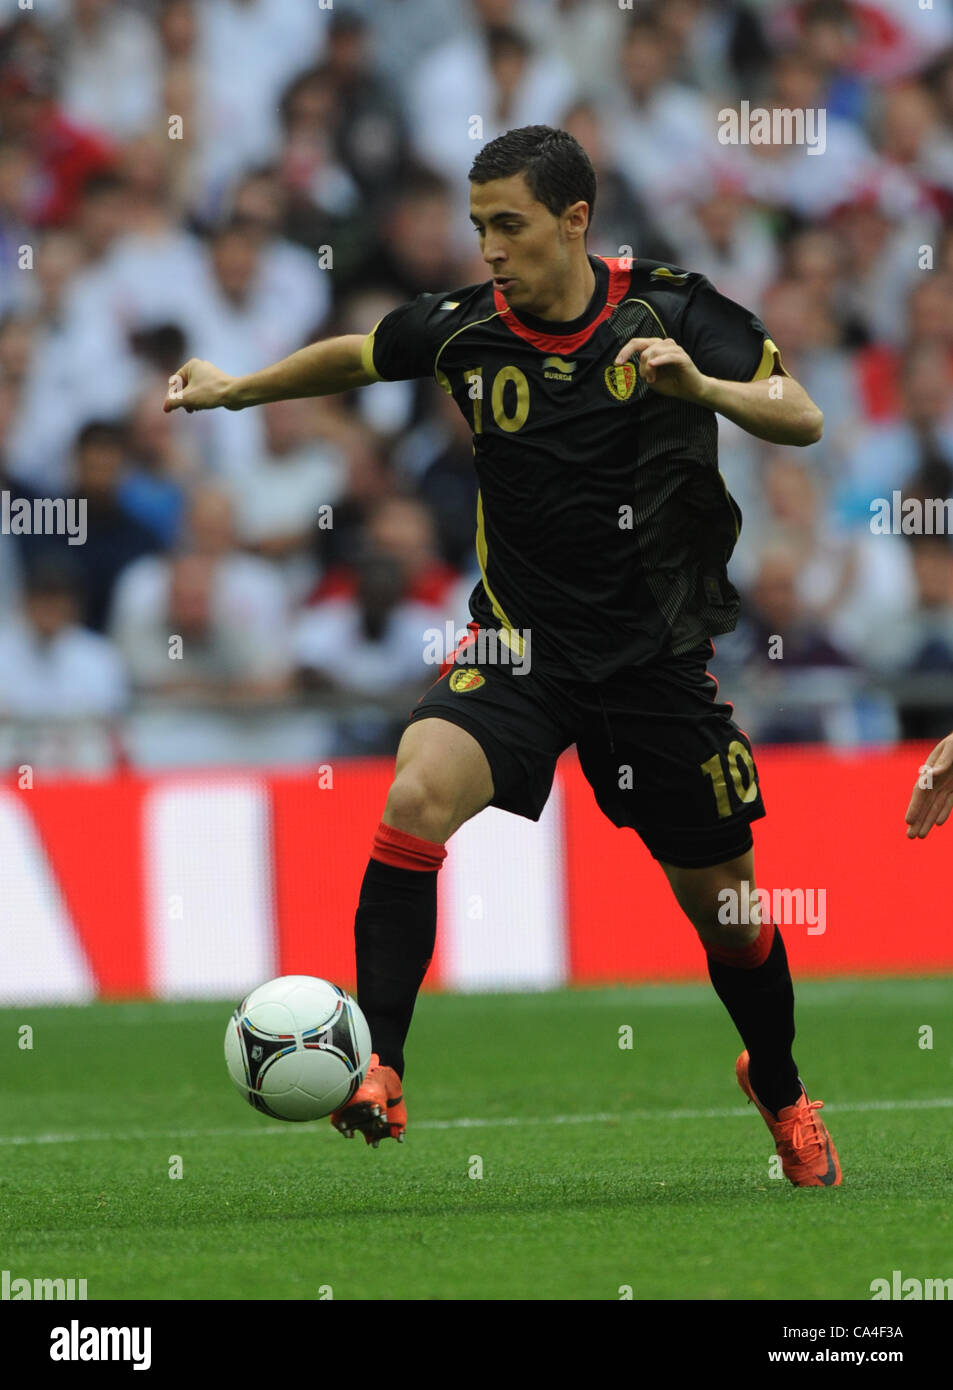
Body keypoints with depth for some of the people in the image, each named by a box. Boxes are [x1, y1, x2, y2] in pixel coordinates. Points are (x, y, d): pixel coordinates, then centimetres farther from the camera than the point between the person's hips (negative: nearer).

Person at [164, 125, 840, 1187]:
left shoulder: (668, 310, -10)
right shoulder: (464, 328, -5)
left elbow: (802, 420, -12)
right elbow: (357, 356, 16)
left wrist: (700, 384, -28)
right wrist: (239, 388, 11)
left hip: (658, 652, 0)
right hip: (523, 640, 1)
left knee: (722, 901, 8)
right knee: (419, 792, -28)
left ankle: (780, 1090, 37)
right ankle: (377, 1072, -27)